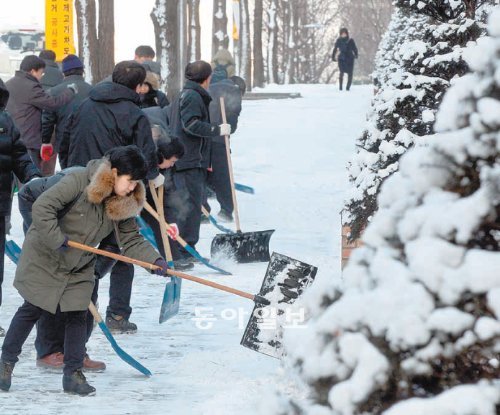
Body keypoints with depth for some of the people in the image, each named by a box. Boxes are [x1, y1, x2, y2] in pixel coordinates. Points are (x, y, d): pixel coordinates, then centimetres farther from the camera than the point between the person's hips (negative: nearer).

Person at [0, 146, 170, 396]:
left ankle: (73, 375, 7)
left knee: (77, 315, -1)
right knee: (32, 310, 3)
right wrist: (57, 240, -29)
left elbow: (131, 240, -6)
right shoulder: (79, 181, -25)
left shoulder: (124, 204, -6)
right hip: (44, 258, -5)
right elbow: (42, 207, -28)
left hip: (79, 268, 5)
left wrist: (155, 260, -21)